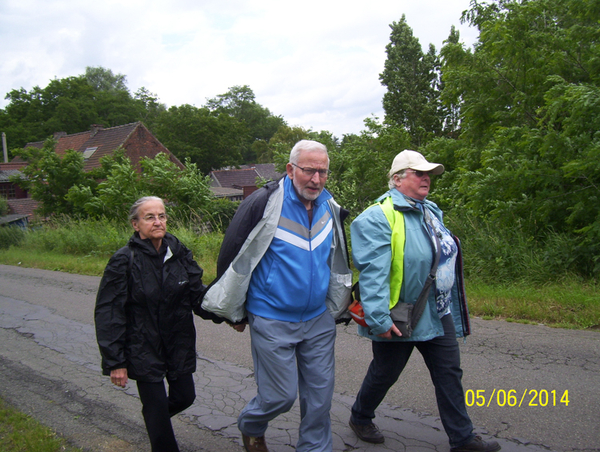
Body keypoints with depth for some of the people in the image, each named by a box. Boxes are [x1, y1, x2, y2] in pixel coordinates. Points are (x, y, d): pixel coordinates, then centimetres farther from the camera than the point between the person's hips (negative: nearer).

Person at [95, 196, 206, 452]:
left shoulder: (178, 252, -1)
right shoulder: (124, 261, -13)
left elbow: (198, 293, 0)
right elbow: (108, 314, -11)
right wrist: (115, 362, -12)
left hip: (179, 344, 5)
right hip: (144, 350, -4)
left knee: (185, 396, 14)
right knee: (156, 406, 4)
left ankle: (157, 418, 47)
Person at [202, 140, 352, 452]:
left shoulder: (331, 209, 4)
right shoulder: (263, 203, -15)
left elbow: (339, 260, 20)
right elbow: (230, 257, -7)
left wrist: (340, 303, 23)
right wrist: (235, 312, 1)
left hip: (319, 320, 5)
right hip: (272, 322, -5)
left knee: (320, 394, 11)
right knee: (281, 396, 4)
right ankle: (250, 426, 37)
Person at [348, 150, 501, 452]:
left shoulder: (430, 211, 10)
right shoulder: (379, 217, -18)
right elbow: (372, 272, -25)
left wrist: (449, 305, 23)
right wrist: (378, 318, -30)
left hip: (438, 314, 8)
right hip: (400, 318, -7)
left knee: (449, 372, 12)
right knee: (385, 373, 10)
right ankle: (360, 417, 36)